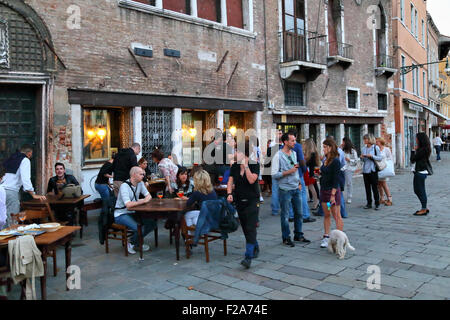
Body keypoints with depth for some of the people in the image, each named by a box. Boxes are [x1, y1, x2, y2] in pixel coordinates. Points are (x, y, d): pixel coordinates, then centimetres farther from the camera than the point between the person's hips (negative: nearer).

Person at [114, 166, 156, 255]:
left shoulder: (140, 183, 2)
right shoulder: (125, 186, -21)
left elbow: (149, 196, 9)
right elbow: (128, 205, -30)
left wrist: (146, 200, -16)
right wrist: (142, 201, -17)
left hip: (133, 213, 8)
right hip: (121, 215, -8)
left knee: (152, 223, -7)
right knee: (140, 229, -27)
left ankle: (137, 241, 13)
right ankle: (131, 243, 6)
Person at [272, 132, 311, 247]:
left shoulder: (294, 153, 12)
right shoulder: (278, 155, -11)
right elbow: (274, 174, -15)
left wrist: (299, 182, 13)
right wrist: (289, 171, -17)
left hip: (296, 188, 7)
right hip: (285, 189, -7)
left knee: (299, 213, 13)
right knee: (285, 215, 2)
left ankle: (298, 235, 27)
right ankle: (286, 238, 14)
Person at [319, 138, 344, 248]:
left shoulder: (335, 161, -16)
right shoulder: (325, 160, 10)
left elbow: (336, 179, -19)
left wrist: (333, 194, -21)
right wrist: (320, 174, 4)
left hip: (333, 190, -8)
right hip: (323, 190, 8)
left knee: (336, 216, 1)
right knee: (326, 215, 13)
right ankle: (326, 237, 20)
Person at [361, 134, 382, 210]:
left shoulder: (375, 147, -4)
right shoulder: (363, 148, 11)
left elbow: (380, 158, -6)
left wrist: (371, 156, -17)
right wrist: (362, 157, -3)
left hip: (373, 170, -5)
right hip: (365, 170, 5)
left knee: (374, 187, -2)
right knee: (367, 187, 7)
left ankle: (377, 204, 7)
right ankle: (369, 203, 15)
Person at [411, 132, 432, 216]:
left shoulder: (422, 150, -19)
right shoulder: (426, 149, 13)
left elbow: (412, 160, -14)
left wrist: (413, 150, -5)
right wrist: (415, 150, 4)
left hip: (421, 172, -10)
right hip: (419, 172, 10)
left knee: (421, 191, -2)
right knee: (417, 190, 16)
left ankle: (424, 210, 6)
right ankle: (425, 208, 23)